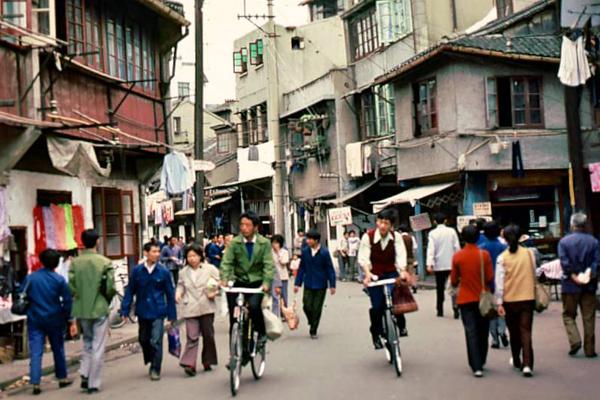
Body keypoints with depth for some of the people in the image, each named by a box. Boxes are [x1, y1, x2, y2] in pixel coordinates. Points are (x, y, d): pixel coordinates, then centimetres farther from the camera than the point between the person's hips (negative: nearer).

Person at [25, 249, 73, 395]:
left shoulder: (31, 278, -2)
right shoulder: (59, 279, -8)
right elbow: (67, 300, -7)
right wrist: (66, 317, 5)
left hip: (35, 320, 1)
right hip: (54, 320, -1)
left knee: (36, 352, 0)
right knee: (58, 349, 15)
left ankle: (35, 383, -8)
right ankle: (62, 378, 25)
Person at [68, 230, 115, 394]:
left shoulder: (75, 263, -2)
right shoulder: (104, 262, -10)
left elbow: (71, 288, -5)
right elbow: (110, 288, -11)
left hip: (81, 311, 3)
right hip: (100, 310, -3)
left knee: (87, 343, 21)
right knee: (98, 348, 6)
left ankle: (85, 375, 8)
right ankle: (93, 383, 7)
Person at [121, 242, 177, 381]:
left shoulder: (163, 271, -7)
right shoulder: (137, 271, -5)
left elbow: (170, 294, -1)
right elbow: (130, 291, 1)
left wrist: (172, 315, 0)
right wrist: (125, 310, -1)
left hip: (158, 312, -2)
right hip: (142, 311, 2)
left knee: (156, 342, -5)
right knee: (143, 340, 16)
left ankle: (155, 369, 9)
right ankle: (151, 362, 38)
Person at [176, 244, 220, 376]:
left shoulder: (210, 269, 1)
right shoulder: (183, 272, 9)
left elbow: (219, 284, 6)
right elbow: (181, 285, 19)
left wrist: (214, 293, -12)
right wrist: (178, 293, -2)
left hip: (207, 307, 0)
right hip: (190, 309, 0)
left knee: (208, 335, 8)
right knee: (192, 336, -8)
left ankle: (207, 361, 22)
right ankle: (189, 363, -11)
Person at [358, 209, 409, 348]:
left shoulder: (396, 237, -8)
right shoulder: (368, 236, -13)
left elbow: (401, 255, -18)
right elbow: (363, 258, -18)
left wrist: (403, 271, -37)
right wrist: (367, 273, -35)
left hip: (391, 273, 1)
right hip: (374, 275, -1)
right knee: (377, 306, -10)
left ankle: (401, 325, 4)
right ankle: (376, 334, 14)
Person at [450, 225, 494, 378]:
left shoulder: (457, 256, -6)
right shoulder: (484, 255, -8)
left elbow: (454, 281, -1)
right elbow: (490, 278, -6)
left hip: (465, 299, -1)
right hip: (483, 298, 1)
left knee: (471, 332, 0)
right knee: (483, 332, 15)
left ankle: (476, 366, -8)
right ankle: (481, 362, 27)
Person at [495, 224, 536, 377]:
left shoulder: (502, 257, -8)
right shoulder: (529, 253, -2)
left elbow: (499, 281, -9)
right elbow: (534, 275, 9)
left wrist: (499, 302, -6)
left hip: (510, 299, -1)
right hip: (528, 297, 1)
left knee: (514, 332, 16)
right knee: (526, 331, 0)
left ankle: (517, 361, 31)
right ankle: (527, 364, -13)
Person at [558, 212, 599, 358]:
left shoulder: (564, 241, -6)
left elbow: (565, 263, -14)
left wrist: (574, 276, -9)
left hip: (570, 285, -2)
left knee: (568, 315, 12)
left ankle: (575, 341, -7)